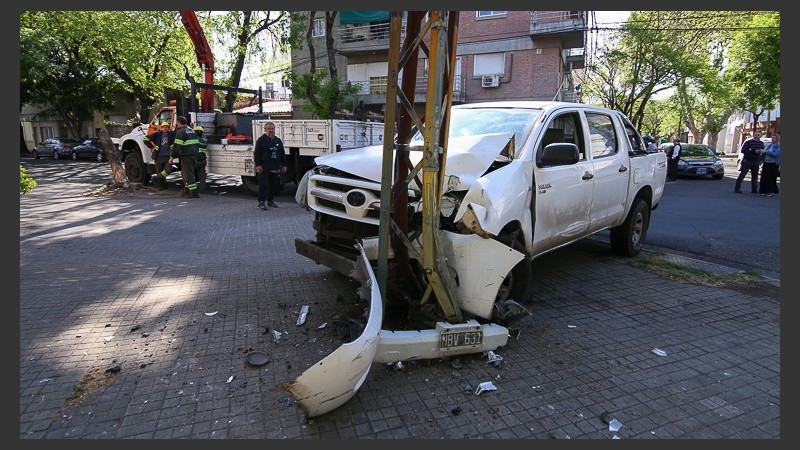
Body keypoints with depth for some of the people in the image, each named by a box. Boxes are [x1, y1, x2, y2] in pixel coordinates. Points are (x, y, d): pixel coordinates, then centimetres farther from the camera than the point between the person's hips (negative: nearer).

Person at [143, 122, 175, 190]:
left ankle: (155, 178, 2)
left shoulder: (172, 134, 5)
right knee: (159, 172, 5)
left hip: (168, 157, 0)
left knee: (168, 170, -18)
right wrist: (151, 147, 5)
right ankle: (163, 186, 17)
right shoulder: (157, 134, 3)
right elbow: (145, 139, 7)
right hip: (159, 157, 0)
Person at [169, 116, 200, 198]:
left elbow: (177, 146, -14)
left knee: (189, 174, -6)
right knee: (185, 173, 20)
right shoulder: (191, 131, 19)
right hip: (194, 154, 9)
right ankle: (186, 190, 26)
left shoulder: (181, 132, -9)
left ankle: (194, 193, -8)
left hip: (186, 155, -9)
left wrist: (172, 157, -10)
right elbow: (196, 143, 22)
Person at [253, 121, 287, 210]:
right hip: (264, 168, -5)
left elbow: (282, 154, 19)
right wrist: (258, 165, -14)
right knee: (263, 185, -6)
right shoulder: (261, 140, 0)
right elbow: (257, 154, -5)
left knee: (274, 185, 10)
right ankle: (261, 202, -4)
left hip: (275, 168, 5)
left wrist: (284, 165, 13)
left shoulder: (278, 141, 16)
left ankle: (271, 200, 23)